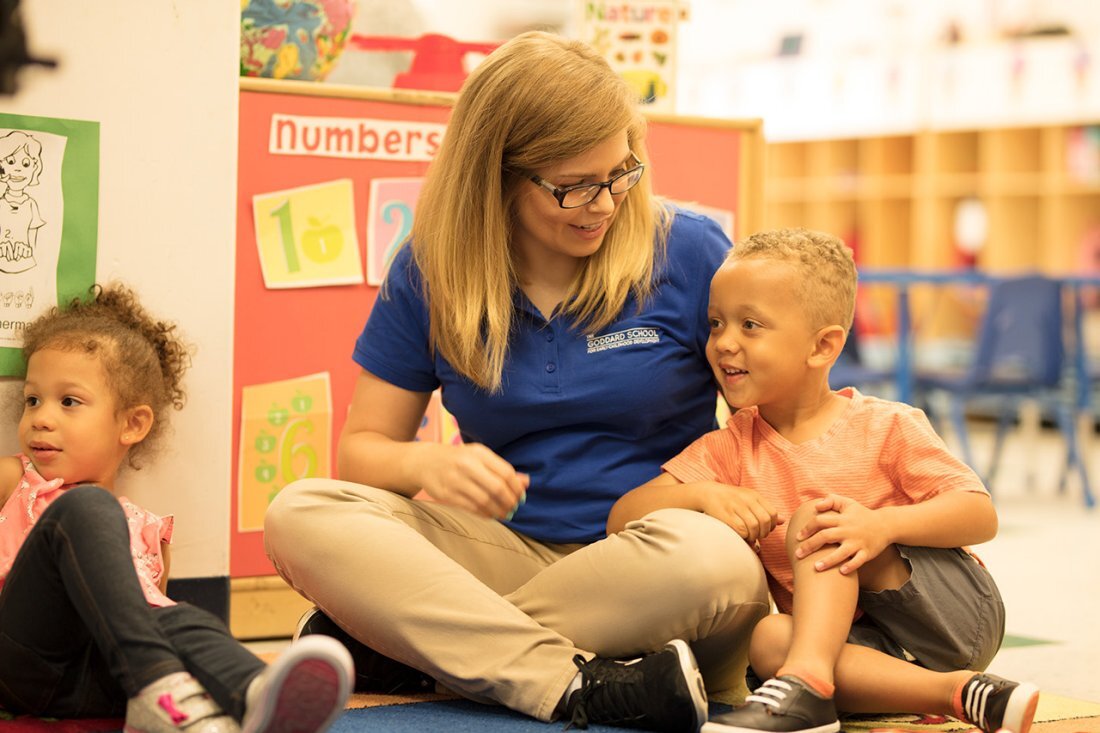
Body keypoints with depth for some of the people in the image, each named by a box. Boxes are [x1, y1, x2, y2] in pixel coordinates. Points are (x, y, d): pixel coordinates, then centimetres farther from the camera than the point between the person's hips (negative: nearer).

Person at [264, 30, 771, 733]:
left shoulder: (691, 252, -1)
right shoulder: (431, 272, 3)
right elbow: (364, 446, 7)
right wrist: (429, 465, -16)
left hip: (647, 560, -1)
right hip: (507, 550, 2)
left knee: (712, 559, -39)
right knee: (300, 514, -22)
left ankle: (407, 643, -24)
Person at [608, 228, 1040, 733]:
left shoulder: (884, 427, -6)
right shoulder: (730, 450, 3)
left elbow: (982, 515, -14)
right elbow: (622, 519, -5)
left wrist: (883, 525, -31)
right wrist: (703, 496, -25)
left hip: (961, 615, -3)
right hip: (868, 637, 4)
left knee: (815, 523, -20)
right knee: (766, 636, -27)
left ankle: (806, 682, -38)